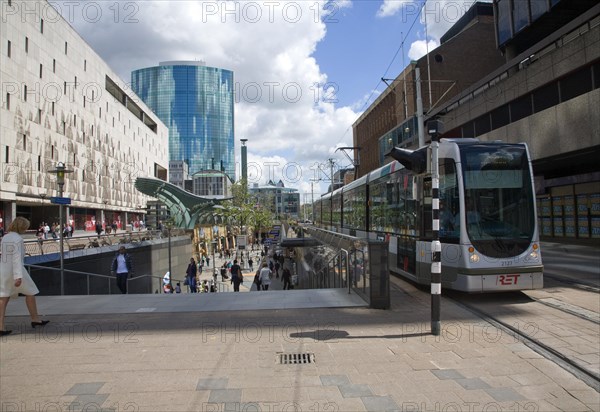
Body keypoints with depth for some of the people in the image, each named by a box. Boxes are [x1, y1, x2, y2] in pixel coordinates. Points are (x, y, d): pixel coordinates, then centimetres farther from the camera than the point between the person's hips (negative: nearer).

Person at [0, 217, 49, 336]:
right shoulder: (18, 239, -15)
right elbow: (16, 257, -22)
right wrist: (18, 276, -24)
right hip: (15, 270, -7)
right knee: (30, 293, 11)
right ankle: (35, 319, 21)